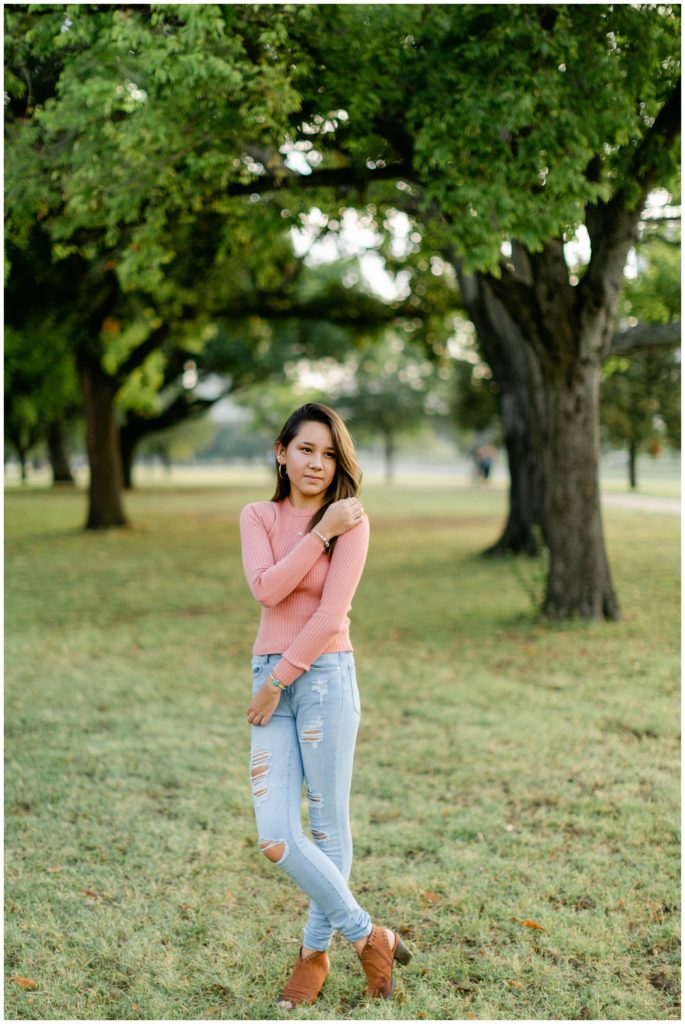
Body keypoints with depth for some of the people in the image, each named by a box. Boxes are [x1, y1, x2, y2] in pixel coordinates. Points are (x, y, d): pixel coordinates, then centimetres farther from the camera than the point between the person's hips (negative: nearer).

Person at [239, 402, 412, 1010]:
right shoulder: (258, 517, 8)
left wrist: (278, 680, -10)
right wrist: (321, 532, -12)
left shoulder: (351, 519, -3)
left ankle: (316, 952, 24)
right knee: (275, 838, -3)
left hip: (324, 675, -4)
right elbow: (267, 589, -10)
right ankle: (367, 935, 15)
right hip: (270, 676, 4)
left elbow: (331, 613, -10)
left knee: (327, 827, 5)